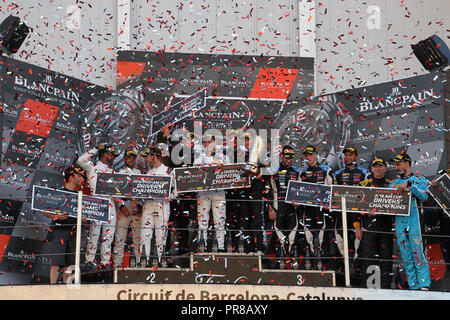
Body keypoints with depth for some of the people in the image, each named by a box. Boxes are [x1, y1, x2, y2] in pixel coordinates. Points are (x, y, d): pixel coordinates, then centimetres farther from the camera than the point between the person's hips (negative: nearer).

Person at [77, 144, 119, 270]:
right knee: (94, 235, -5)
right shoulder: (92, 167, 4)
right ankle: (90, 260, 3)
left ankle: (105, 262, 8)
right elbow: (81, 160, -14)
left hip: (110, 206, 5)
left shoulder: (112, 171, 21)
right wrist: (96, 149, -7)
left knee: (108, 236, 4)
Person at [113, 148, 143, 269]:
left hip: (137, 210, 1)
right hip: (123, 209, -1)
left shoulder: (140, 173, 14)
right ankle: (117, 264, -1)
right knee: (119, 238, -3)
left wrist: (139, 205, -5)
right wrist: (122, 206, -10)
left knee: (138, 237, 1)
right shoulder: (119, 173, 9)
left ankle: (140, 262, 4)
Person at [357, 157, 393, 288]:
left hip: (387, 228, 1)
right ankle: (367, 286, 0)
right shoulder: (364, 185, 9)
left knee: (386, 258, 2)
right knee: (368, 258, -6)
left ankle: (386, 286, 8)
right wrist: (357, 227, -1)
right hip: (368, 228, -1)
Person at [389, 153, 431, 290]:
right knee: (406, 257, 2)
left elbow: (424, 196, -8)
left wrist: (409, 185, -16)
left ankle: (424, 285, -10)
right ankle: (414, 287, 5)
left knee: (418, 253, -12)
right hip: (399, 221, 4)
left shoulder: (419, 179, 9)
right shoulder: (394, 183, 21)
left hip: (414, 219, -4)